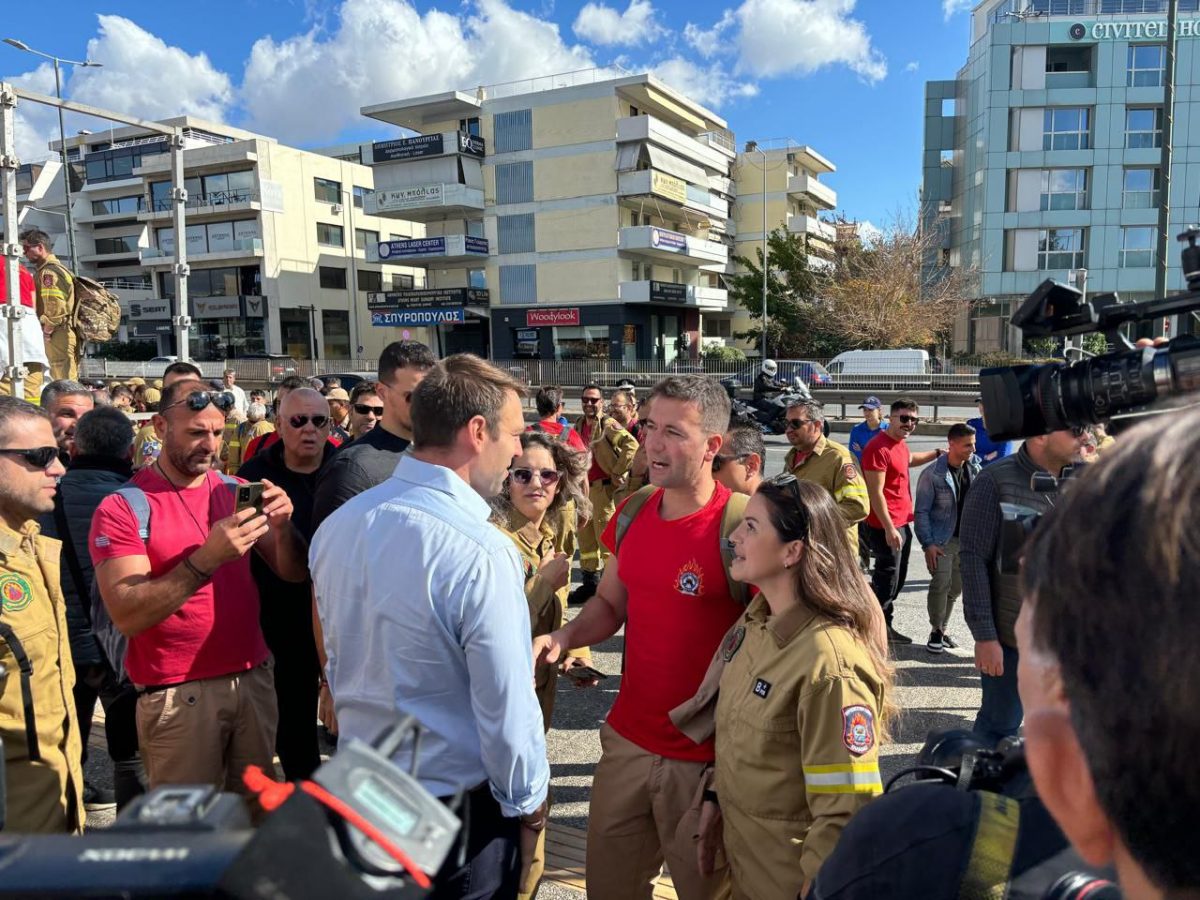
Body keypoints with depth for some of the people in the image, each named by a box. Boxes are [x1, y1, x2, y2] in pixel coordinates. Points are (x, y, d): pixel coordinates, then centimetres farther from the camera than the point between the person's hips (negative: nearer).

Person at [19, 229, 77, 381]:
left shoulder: (48, 272, -11)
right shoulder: (57, 268, 21)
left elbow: (55, 305, -22)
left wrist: (47, 330, -12)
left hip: (58, 335, -10)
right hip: (67, 333, 10)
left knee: (63, 383, -11)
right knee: (69, 377, 12)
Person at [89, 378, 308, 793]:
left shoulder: (237, 492, 4)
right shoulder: (123, 507, -9)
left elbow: (293, 573, 4)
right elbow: (127, 617, -17)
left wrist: (281, 526, -16)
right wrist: (205, 560, -29)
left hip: (253, 678, 4)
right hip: (178, 693, -4)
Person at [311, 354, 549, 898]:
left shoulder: (336, 527, -5)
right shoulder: (480, 555, -29)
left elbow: (337, 662, 7)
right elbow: (507, 712, -24)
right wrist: (528, 803, -6)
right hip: (457, 809, -6)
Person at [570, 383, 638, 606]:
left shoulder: (607, 424, -12)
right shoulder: (579, 424, 11)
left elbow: (631, 444, -24)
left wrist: (617, 472, -19)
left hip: (603, 486, -8)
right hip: (585, 487, 8)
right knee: (585, 535, 14)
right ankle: (590, 582, 27)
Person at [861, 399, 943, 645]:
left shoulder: (900, 443, 12)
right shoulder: (879, 447, -19)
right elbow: (875, 493, -22)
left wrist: (937, 453, 35)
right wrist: (889, 529, -24)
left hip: (903, 525, 10)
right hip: (887, 527, -10)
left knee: (897, 581, 18)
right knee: (886, 582, -4)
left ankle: (885, 628, 30)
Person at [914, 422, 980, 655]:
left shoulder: (975, 467, 2)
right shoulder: (933, 474, -12)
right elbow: (921, 511, -10)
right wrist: (927, 544, -15)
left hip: (967, 539, 5)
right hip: (941, 540, -5)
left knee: (957, 586, 11)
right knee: (941, 583, -11)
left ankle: (943, 627, 28)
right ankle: (936, 631, 7)